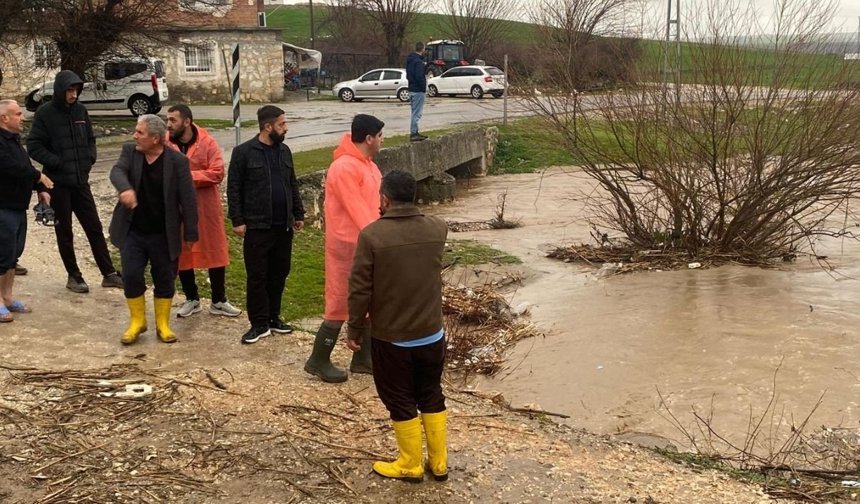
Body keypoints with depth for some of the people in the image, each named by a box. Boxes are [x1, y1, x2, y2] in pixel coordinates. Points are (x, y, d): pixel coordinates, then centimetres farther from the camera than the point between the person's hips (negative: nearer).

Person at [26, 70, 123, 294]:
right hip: (58, 183, -4)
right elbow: (34, 146, -10)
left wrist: (90, 158, 1)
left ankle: (109, 273, 13)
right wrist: (57, 163, -16)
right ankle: (74, 276, 17)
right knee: (64, 231, 7)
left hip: (80, 180, 4)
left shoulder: (80, 111, 5)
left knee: (94, 228, 7)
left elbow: (90, 139, 17)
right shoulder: (45, 113, -10)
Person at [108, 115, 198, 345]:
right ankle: (137, 322, 22)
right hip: (132, 232, 2)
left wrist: (190, 233, -8)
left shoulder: (177, 161, -10)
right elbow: (117, 171, -19)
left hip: (164, 234, -2)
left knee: (165, 280, 8)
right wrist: (125, 188, -42)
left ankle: (163, 325, 24)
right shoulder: (129, 151, 0)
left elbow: (188, 199, -8)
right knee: (132, 277, 2)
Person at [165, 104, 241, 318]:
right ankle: (192, 299, 25)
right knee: (181, 253, 9)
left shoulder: (207, 142, -7)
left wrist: (189, 176, -21)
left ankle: (219, 301, 16)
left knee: (214, 251, 4)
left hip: (205, 208, -2)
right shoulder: (165, 143, -2)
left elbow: (217, 172, -14)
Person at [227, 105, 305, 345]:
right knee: (257, 276, 0)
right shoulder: (244, 152, -7)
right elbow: (234, 189, -7)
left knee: (279, 274, 11)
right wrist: (237, 220, -11)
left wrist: (298, 214, 15)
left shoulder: (284, 151, 10)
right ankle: (259, 324, 9)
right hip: (257, 226, -5)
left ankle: (274, 317, 24)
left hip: (284, 226, 6)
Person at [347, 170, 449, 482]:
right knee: (432, 397, 18)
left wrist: (354, 330, 1)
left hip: (391, 338, -4)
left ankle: (410, 466, 25)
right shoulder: (438, 229, -3)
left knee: (401, 402, 12)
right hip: (432, 333, 4)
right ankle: (439, 463, 28)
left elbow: (360, 289, -14)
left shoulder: (372, 234, -17)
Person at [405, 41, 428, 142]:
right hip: (418, 91, -10)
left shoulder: (410, 60, 13)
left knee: (415, 112, 17)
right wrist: (424, 88, -14)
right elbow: (419, 77, -24)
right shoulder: (418, 61, -17)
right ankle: (414, 134, -4)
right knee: (417, 112, -6)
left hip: (412, 89, 10)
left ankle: (414, 132, 22)